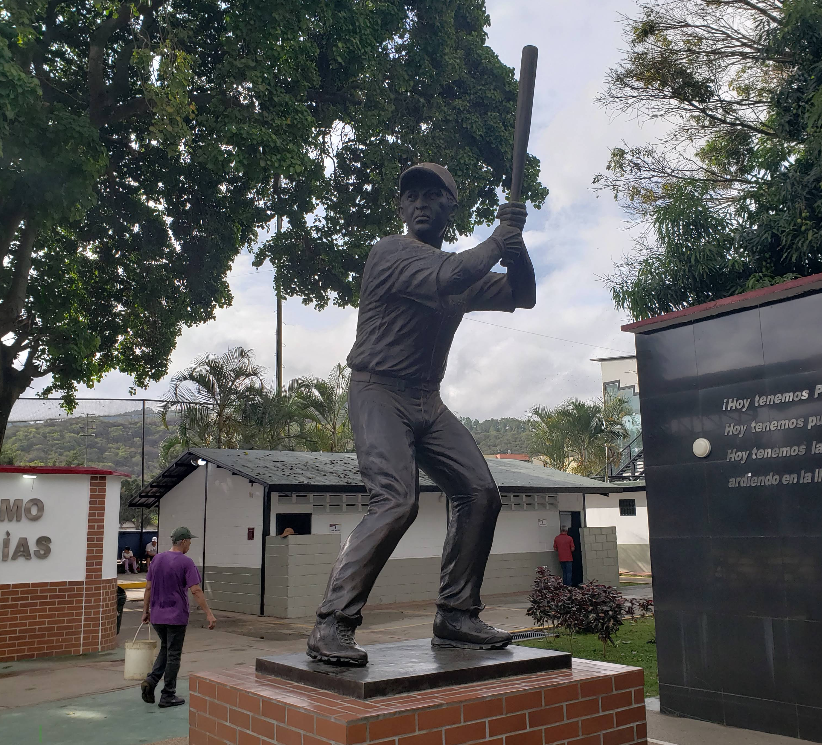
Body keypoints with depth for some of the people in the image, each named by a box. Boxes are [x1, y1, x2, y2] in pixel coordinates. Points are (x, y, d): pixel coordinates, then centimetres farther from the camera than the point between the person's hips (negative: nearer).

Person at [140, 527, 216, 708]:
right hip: (176, 617, -6)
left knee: (165, 649, 23)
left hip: (157, 616, 6)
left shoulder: (157, 559, 5)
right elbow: (196, 591, -17)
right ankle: (168, 696, 10)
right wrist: (209, 614, -15)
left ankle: (151, 680, 5)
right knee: (173, 655, 5)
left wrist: (145, 611, 17)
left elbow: (148, 588, 8)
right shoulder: (186, 562, -13)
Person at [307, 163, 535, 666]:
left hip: (428, 401, 8)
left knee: (480, 493, -1)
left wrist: (515, 245, -5)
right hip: (379, 393, -7)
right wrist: (495, 244, -12)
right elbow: (443, 280, -26)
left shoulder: (464, 269, 16)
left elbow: (523, 297, 11)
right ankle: (332, 626, -19)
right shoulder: (390, 252, -7)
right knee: (397, 499, -25)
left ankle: (457, 617, 9)